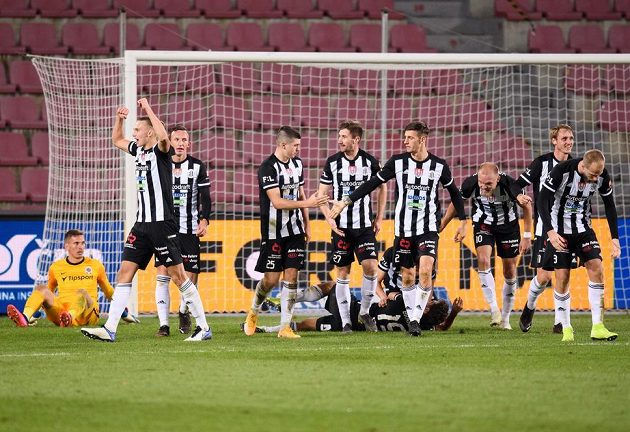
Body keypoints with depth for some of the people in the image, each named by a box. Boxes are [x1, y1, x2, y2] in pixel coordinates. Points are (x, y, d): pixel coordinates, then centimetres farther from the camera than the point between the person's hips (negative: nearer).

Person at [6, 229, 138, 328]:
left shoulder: (95, 265, 17)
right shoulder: (56, 267, 18)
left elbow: (108, 292, 27)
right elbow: (48, 293, 32)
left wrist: (124, 312, 30)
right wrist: (33, 314, 31)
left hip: (87, 315, -2)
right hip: (61, 310, 2)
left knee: (81, 292, -34)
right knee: (41, 288, -21)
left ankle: (70, 318, -68)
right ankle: (25, 317, -51)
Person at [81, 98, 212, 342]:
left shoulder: (160, 151, -8)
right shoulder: (139, 150, 14)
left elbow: (164, 138, -33)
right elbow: (117, 141, 33)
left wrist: (148, 110, -23)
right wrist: (119, 118, 15)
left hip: (162, 223, -8)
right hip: (142, 223, 8)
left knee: (177, 275, -5)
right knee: (125, 272, 1)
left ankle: (203, 327, 3)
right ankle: (109, 329, -1)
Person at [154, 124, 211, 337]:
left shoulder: (197, 167, 4)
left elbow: (205, 197, 6)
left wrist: (204, 220, -8)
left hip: (189, 230, 0)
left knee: (191, 276, -1)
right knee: (162, 275, -11)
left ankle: (184, 311, 28)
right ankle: (163, 324, -10)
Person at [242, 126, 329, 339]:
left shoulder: (297, 164, 10)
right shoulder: (268, 168, -14)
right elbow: (277, 202, -21)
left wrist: (306, 224, 18)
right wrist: (306, 203, -22)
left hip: (295, 231, 6)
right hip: (273, 232, -6)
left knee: (291, 276, -2)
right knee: (271, 279, -2)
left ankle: (285, 327, 0)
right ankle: (253, 313, 25)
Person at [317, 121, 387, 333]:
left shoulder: (370, 161, -1)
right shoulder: (332, 162, -1)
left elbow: (382, 188, 13)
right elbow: (322, 194, 5)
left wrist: (379, 218, 9)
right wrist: (329, 218, -9)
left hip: (365, 226, 0)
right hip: (341, 226, 0)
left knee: (370, 267, -13)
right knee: (343, 273, 1)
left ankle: (365, 311, 8)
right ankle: (345, 321, 7)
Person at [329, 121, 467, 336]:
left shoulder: (439, 166, -1)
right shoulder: (398, 162, -1)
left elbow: (454, 192, 14)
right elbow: (372, 183, 2)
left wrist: (463, 221, 15)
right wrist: (346, 201, -3)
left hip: (428, 229, -1)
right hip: (404, 228, 1)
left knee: (425, 271, -18)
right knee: (407, 276, 4)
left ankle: (417, 318, -12)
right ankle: (412, 319, 16)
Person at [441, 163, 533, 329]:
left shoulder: (509, 184, -31)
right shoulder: (471, 184, -27)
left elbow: (526, 205, -12)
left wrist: (527, 235, -10)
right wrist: (442, 225, 0)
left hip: (508, 225, 0)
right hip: (483, 224, 0)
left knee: (510, 271, 4)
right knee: (483, 260, -24)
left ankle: (505, 318, 17)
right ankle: (494, 310, -20)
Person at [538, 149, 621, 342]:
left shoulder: (602, 177, -11)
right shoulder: (562, 171, -24)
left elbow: (609, 205, 4)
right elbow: (542, 200, -19)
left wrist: (615, 238, 0)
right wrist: (550, 232, -28)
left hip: (583, 227, 4)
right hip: (559, 230, -4)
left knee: (596, 268, -12)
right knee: (562, 277, -7)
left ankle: (597, 327, -12)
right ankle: (566, 329, 5)